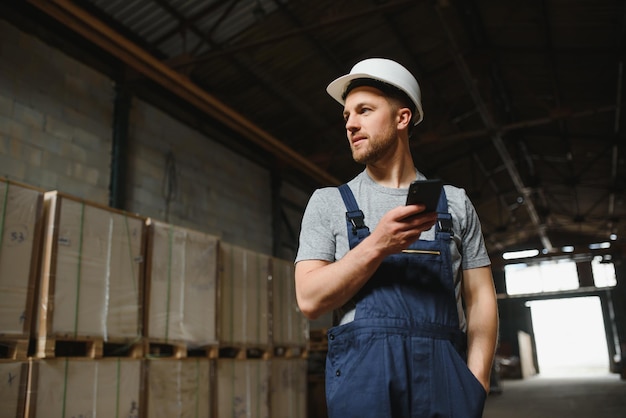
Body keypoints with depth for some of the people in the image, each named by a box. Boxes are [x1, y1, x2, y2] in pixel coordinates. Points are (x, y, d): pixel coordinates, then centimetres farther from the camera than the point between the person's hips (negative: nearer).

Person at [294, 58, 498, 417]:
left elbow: (480, 298, 8)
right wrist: (377, 245, -15)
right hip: (364, 370, -1)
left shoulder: (454, 202, 11)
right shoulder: (328, 202, 7)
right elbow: (310, 300, -2)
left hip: (444, 372, 1)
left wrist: (476, 384, -6)